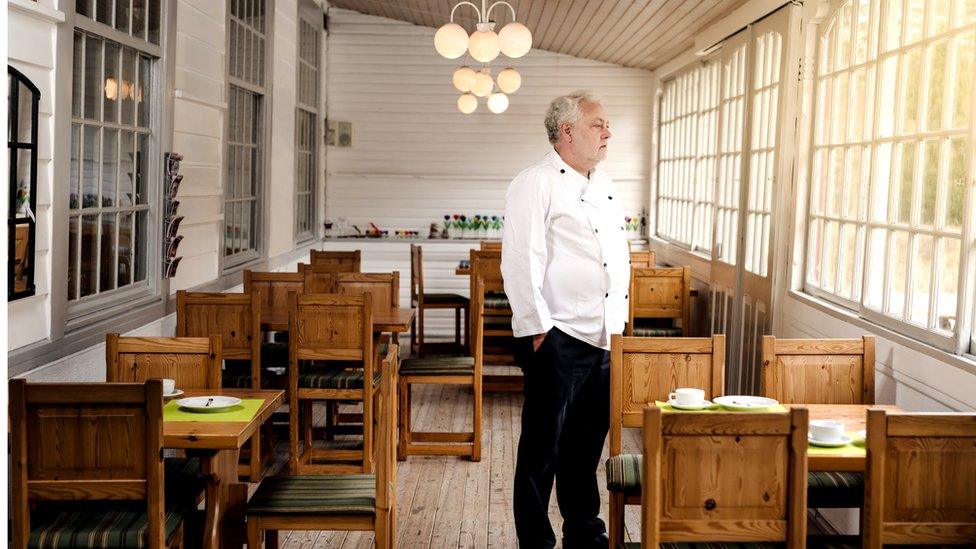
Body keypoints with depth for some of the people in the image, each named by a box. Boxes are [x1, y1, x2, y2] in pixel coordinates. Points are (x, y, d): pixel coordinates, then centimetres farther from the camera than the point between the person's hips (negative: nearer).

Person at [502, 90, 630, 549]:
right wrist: (538, 330, -17)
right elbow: (520, 264, -15)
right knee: (543, 447, 2)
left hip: (603, 340, 8)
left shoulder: (605, 186, 16)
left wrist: (619, 322, 17)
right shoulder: (535, 184, -9)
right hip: (558, 339, -8)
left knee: (588, 442, 17)